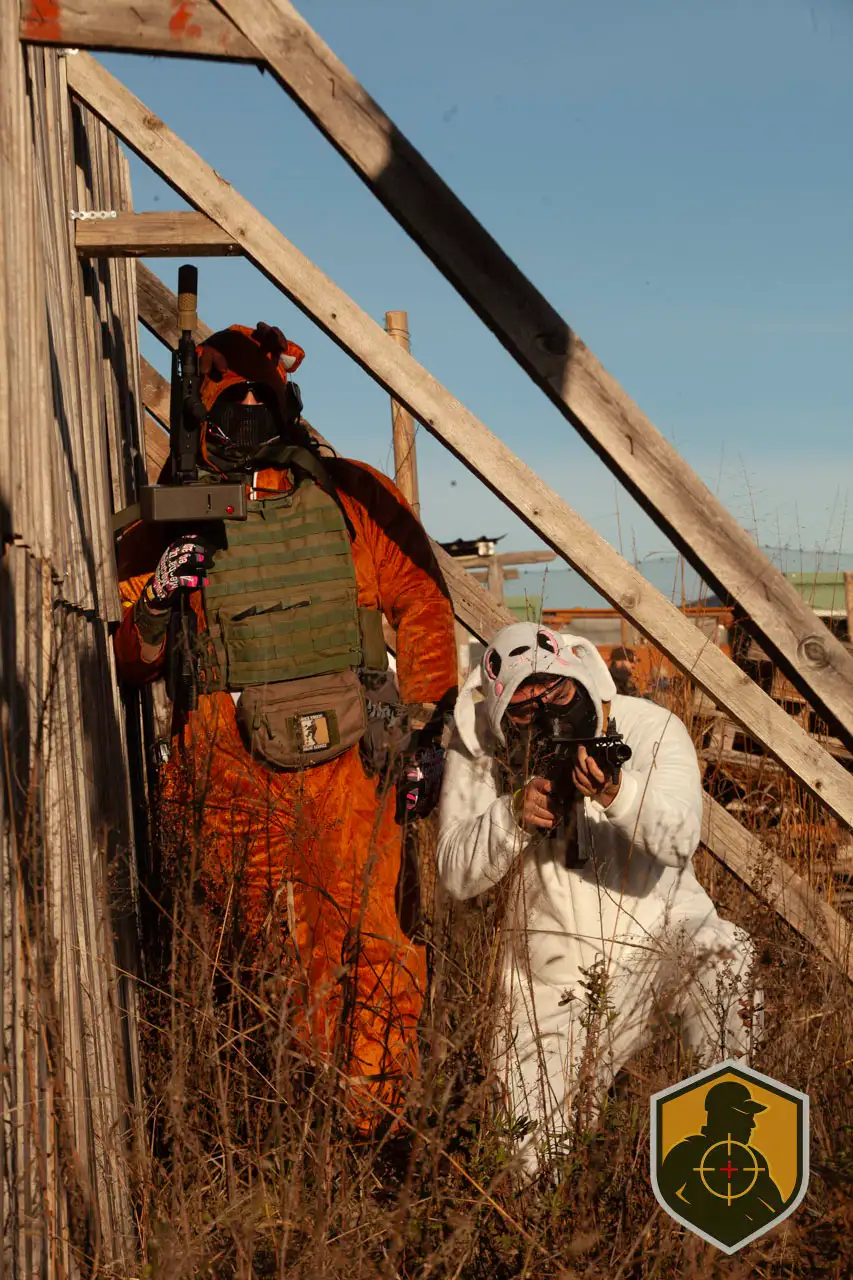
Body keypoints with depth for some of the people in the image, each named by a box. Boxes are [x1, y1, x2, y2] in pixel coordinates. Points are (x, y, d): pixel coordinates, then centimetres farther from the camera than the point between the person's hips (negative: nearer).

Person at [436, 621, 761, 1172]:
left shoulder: (651, 729, -11)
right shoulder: (479, 751, -6)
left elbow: (678, 839, -27)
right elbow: (457, 874, -9)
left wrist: (618, 794, -48)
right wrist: (513, 815, -27)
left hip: (661, 935, -2)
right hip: (556, 979, 2)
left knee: (728, 962, -37)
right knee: (535, 1157, -5)